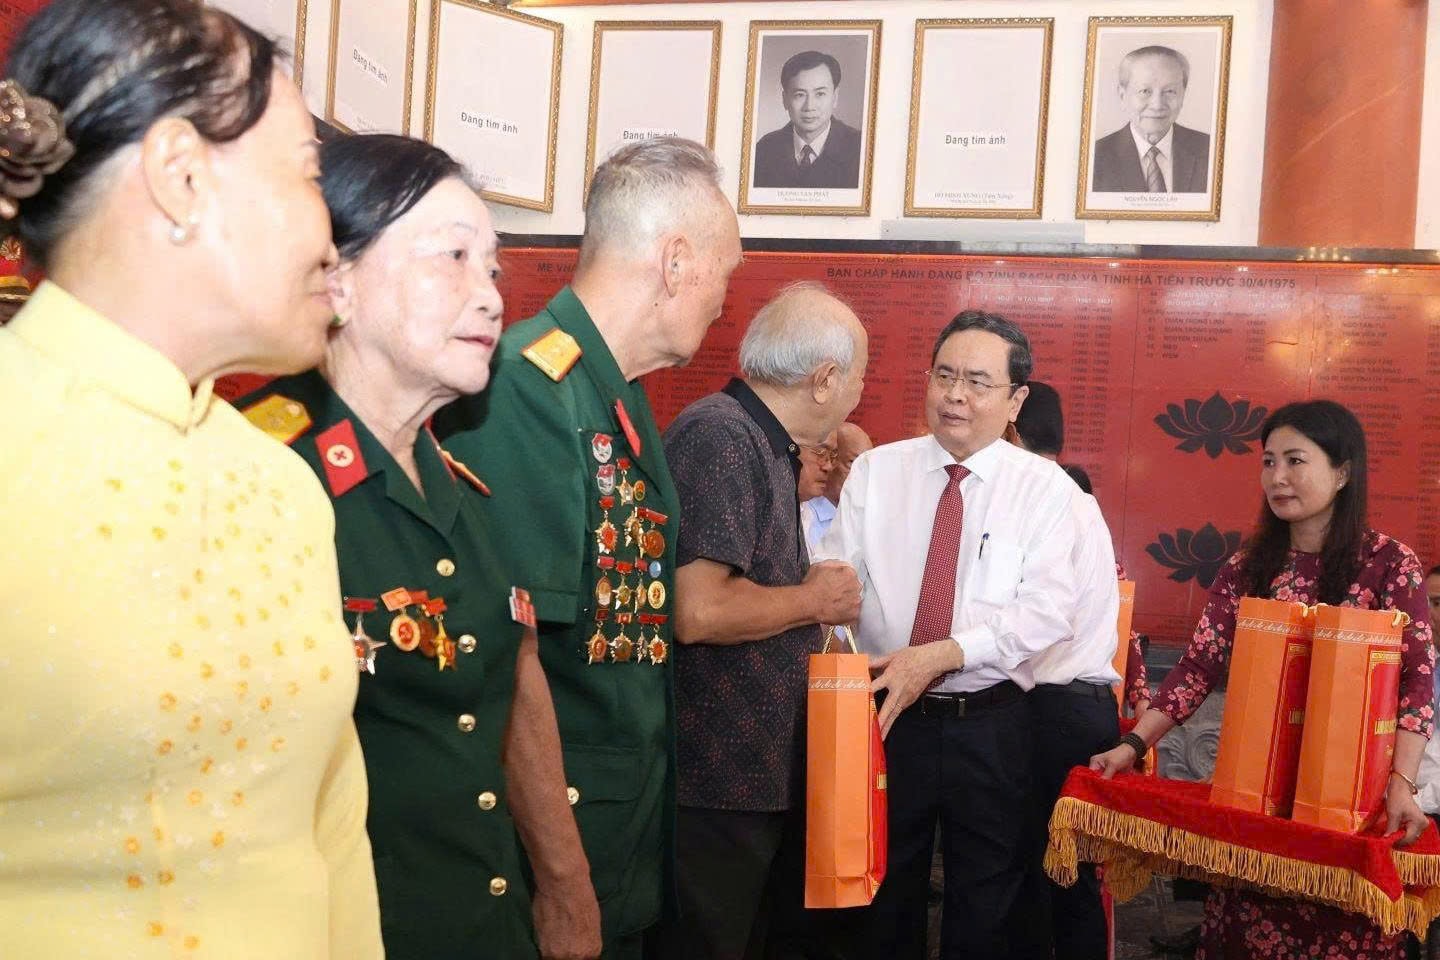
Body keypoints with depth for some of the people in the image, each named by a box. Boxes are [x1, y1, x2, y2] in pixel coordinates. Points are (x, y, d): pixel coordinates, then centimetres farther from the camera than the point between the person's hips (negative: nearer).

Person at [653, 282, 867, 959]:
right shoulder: (721, 437, -19)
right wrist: (814, 600, -14)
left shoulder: (766, 444, 13)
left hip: (765, 770, 10)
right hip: (718, 779, -10)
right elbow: (698, 611, -28)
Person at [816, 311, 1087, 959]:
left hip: (991, 726, -1)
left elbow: (1049, 611, -12)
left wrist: (943, 654, -23)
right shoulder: (875, 471, 3)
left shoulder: (1045, 487, -1)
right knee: (882, 902, 16)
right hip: (886, 716, 1)